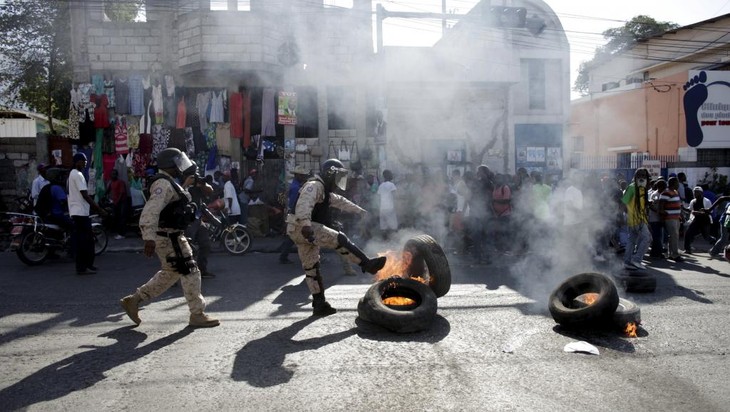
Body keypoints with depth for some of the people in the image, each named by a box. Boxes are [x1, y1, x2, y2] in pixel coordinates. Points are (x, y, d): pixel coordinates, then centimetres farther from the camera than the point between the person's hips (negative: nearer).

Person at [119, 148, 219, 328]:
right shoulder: (164, 184, -19)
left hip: (172, 236, 11)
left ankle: (133, 300, 25)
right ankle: (197, 315, 7)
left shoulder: (170, 183, 13)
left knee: (170, 273, 20)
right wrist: (149, 237, -39)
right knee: (190, 273, -3)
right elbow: (151, 211, -31)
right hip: (168, 238, -11)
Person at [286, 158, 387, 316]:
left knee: (311, 268, 11)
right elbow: (304, 204, -27)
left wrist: (359, 210, 43)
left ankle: (319, 305, 15)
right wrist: (305, 225, -42)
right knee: (339, 240, -15)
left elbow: (340, 201, 38)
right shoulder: (315, 185, -9)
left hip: (300, 232, 11)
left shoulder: (325, 191, 25)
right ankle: (368, 264, -10)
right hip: (302, 228, -11)